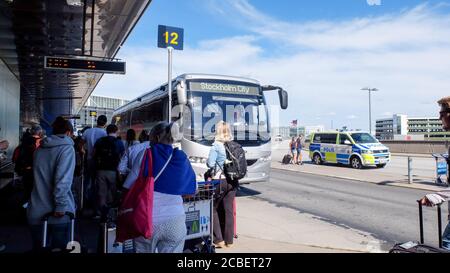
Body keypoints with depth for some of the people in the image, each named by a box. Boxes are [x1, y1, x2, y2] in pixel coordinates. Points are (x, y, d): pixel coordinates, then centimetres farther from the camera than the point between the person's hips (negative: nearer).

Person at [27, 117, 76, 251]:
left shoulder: (39, 149, 12)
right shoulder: (67, 148, -8)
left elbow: (38, 177, 19)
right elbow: (63, 179, -20)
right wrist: (61, 205, -18)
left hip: (36, 212, 6)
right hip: (58, 214, -6)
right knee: (60, 249, 9)